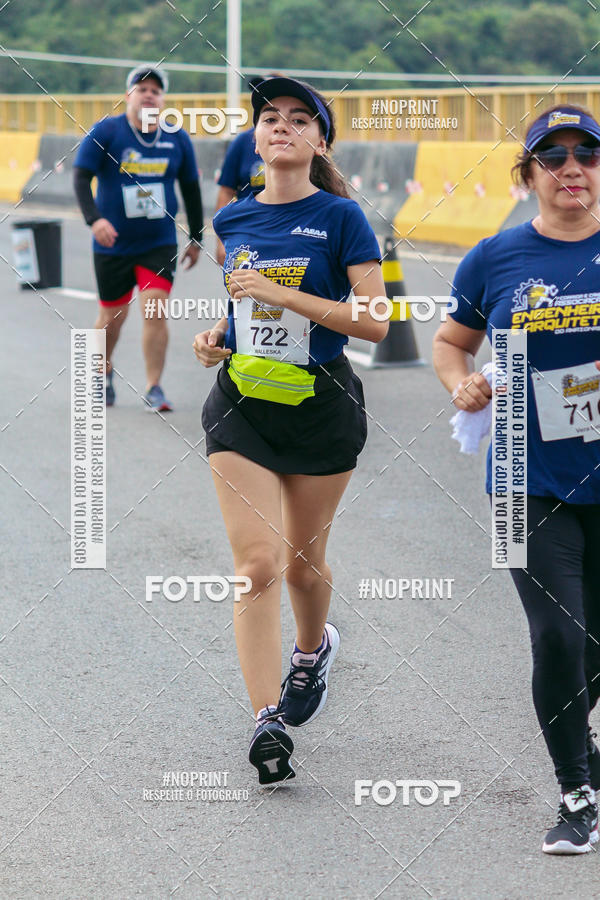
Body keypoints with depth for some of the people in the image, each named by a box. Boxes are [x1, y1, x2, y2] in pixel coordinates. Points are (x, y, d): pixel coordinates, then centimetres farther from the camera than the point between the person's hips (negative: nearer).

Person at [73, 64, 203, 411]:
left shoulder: (178, 139, 2)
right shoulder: (105, 132, -6)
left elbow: (191, 190, 12)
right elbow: (81, 177, -11)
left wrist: (196, 238, 14)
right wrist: (94, 218, -27)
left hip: (160, 245, 1)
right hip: (113, 245, -1)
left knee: (155, 310, -14)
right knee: (112, 317, 10)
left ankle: (154, 388, -7)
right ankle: (104, 371, 37)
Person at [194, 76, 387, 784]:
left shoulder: (340, 217, -7)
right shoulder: (232, 220, 6)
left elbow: (374, 322, -14)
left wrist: (279, 294, -20)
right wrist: (217, 336, 2)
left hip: (321, 406, -2)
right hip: (241, 403, 2)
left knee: (303, 562, 12)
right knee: (257, 564, -11)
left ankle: (313, 648, 46)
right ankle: (266, 721, -12)